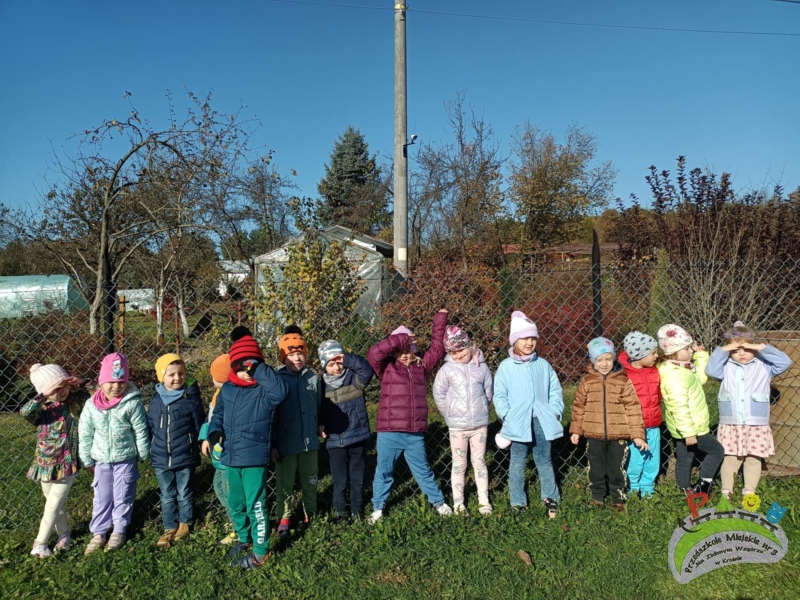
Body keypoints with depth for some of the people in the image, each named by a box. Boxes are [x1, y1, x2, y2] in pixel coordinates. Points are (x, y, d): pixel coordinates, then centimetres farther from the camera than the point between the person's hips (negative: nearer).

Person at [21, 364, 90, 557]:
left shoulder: (74, 402, -6)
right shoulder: (41, 408, -7)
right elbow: (24, 412, -27)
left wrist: (81, 384, -16)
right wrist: (45, 395, -35)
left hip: (67, 464, -2)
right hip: (46, 465, 2)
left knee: (53, 505, 1)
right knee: (57, 504, 16)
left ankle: (40, 543, 16)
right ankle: (64, 535, 33)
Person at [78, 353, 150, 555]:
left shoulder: (132, 403, -17)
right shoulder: (92, 405, -7)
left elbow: (141, 432, -9)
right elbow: (84, 434, 1)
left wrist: (144, 455, -3)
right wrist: (87, 460, 4)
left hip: (126, 459, -2)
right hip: (101, 460, 3)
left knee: (123, 497, 10)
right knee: (102, 497, 14)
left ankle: (119, 531, 28)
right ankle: (98, 533, 28)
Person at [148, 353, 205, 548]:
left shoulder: (191, 399, -11)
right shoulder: (155, 402, 0)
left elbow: (199, 427, -5)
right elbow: (150, 428, 10)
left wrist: (197, 447, -2)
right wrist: (149, 451, 12)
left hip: (185, 458, -3)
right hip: (161, 459, 3)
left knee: (185, 495, 13)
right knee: (167, 497, 15)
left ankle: (185, 524, 33)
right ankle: (170, 528, 28)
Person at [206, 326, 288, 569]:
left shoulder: (264, 390, -15)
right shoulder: (227, 389, 3)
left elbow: (280, 392, -38)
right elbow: (218, 415, 15)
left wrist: (259, 368, -33)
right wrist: (214, 434, -5)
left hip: (254, 458, -6)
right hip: (230, 458, 7)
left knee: (255, 505, 2)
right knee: (235, 503, 22)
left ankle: (260, 552, 17)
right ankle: (244, 538, 44)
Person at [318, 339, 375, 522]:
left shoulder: (354, 379, -5)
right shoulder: (322, 385, -1)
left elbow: (367, 370, -25)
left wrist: (347, 359, -31)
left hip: (358, 437, 0)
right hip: (335, 441, 0)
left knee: (358, 478, 11)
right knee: (340, 480, 9)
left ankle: (357, 510, 28)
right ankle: (341, 511, 26)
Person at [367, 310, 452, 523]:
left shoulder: (422, 367, 8)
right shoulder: (387, 369, -2)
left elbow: (437, 348, 13)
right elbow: (374, 353, -19)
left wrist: (440, 321, 13)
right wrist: (401, 338, -16)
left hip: (415, 434, 3)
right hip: (389, 433, -3)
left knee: (422, 470, 18)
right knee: (384, 472, 11)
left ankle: (439, 502, 34)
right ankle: (378, 508, 27)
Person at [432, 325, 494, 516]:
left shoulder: (481, 367, -5)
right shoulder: (447, 369, -8)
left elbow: (488, 392, 5)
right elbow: (439, 395, -1)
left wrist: (479, 410, 8)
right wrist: (450, 415, 2)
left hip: (480, 423, 1)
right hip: (457, 426, -1)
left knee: (479, 462, 12)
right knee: (459, 464, 9)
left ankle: (484, 500, 23)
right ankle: (458, 502, 19)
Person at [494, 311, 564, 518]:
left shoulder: (543, 365, 3)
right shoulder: (506, 367, -5)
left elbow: (555, 391, 7)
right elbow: (500, 396, -4)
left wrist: (555, 412, -4)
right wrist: (507, 417, -13)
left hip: (541, 422, 2)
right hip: (518, 423, -2)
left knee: (544, 461, 13)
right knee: (518, 463, 11)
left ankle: (550, 498, 29)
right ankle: (518, 502, 23)